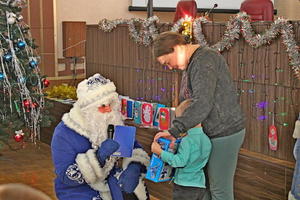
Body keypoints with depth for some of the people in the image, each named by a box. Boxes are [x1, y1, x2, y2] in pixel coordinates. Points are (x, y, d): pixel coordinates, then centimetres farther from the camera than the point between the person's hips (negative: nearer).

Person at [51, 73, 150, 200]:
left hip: (110, 181, 5)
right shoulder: (64, 133, -16)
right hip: (79, 189, -5)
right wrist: (99, 157, -32)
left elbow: (135, 148, 6)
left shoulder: (112, 123, 0)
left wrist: (135, 167, -18)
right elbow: (66, 177, -20)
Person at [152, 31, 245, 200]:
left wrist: (174, 131, -31)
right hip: (210, 133, 10)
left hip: (224, 132, -10)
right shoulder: (190, 64, 12)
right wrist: (176, 132, 1)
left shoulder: (204, 61, -20)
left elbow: (202, 105, -31)